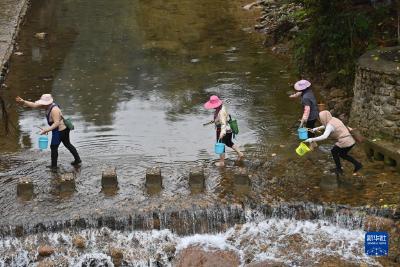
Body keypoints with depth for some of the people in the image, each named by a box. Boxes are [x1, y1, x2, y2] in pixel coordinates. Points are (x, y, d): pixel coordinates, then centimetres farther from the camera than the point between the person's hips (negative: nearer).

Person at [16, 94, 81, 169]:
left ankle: (54, 166, 15)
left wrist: (47, 130, -37)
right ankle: (77, 159, 33)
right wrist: (23, 102, -14)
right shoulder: (47, 105, -2)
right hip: (63, 128, 10)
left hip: (60, 130, -10)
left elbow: (56, 123, -31)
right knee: (67, 144, 22)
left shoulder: (54, 109, -29)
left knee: (53, 147, 3)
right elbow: (33, 105, -3)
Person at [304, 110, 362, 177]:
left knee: (334, 151, 17)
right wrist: (318, 128, 29)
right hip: (351, 141, 8)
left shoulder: (330, 126, -17)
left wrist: (312, 139, -29)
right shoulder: (333, 119, 9)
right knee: (342, 154, 27)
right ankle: (357, 164, 26)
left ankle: (339, 169, 25)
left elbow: (324, 136, -32)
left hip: (345, 142, -8)